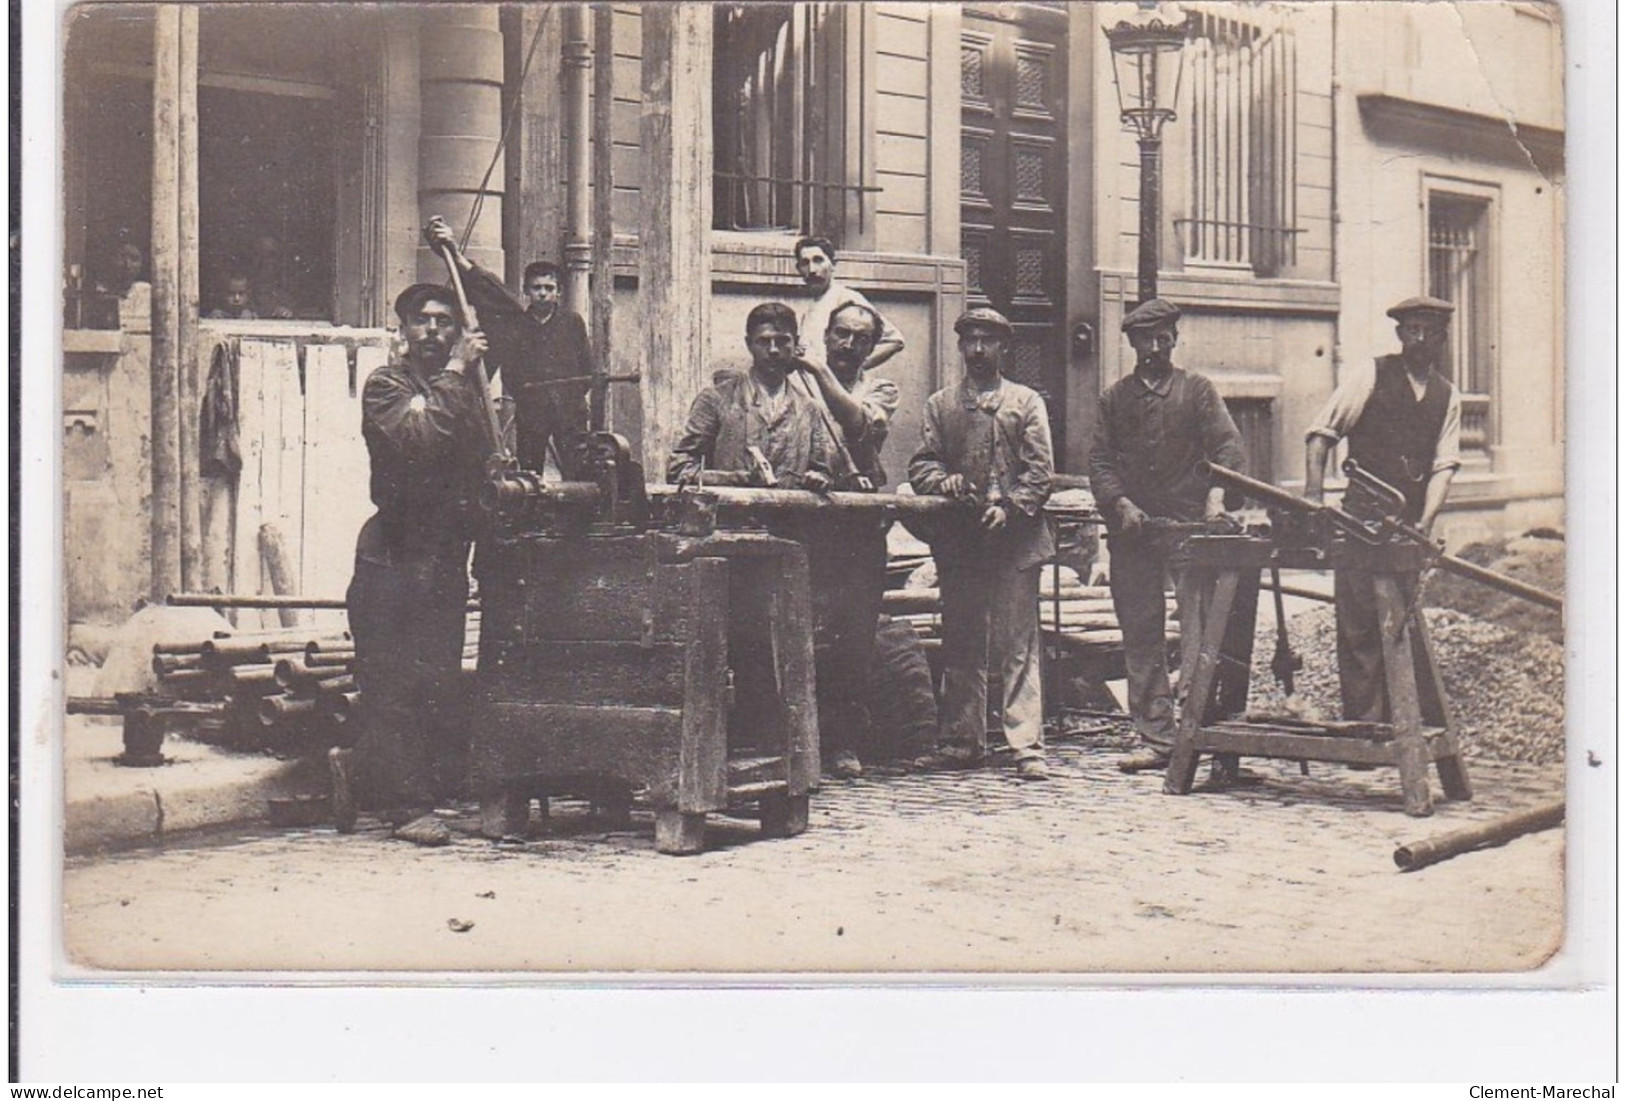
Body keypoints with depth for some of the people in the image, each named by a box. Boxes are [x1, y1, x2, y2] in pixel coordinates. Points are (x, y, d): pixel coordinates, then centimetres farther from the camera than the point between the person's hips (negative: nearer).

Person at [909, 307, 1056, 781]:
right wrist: (944, 481, -13)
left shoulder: (1027, 403, 9)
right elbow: (921, 464, 9)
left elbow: (1039, 471, 2)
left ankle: (1027, 746, -4)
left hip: (1014, 540, -2)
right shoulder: (940, 405, 15)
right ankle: (962, 741, 15)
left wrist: (1009, 508, -14)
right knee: (960, 646, 7)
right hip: (958, 541, 3)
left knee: (1019, 647, -4)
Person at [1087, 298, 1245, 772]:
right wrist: (1120, 503, -7)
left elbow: (1227, 444, 1)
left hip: (1189, 525, -2)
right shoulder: (1115, 397, 17)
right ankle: (1155, 739, 6)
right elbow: (1099, 459, 10)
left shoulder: (1197, 389, 11)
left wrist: (1216, 493, -17)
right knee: (1141, 638, 2)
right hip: (1132, 532, 2)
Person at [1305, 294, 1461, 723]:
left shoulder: (1447, 396, 12)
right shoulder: (1370, 375, 1)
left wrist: (1425, 523, -10)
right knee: (1358, 623, -7)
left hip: (1409, 528, 4)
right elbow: (1321, 434, -1)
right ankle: (1361, 720, -4)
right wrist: (1314, 499, -12)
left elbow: (1444, 465, 5)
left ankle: (1393, 721, 13)